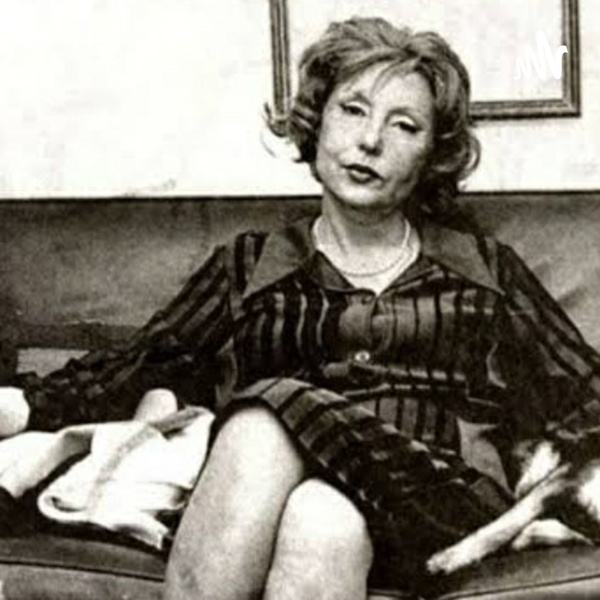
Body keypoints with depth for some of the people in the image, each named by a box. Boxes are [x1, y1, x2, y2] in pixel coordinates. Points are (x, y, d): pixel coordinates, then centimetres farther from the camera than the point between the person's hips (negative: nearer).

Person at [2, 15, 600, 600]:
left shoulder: (485, 266, 20)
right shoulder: (251, 265, 19)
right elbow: (132, 372, 9)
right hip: (254, 505, 1)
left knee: (322, 516, -35)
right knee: (263, 424, -33)